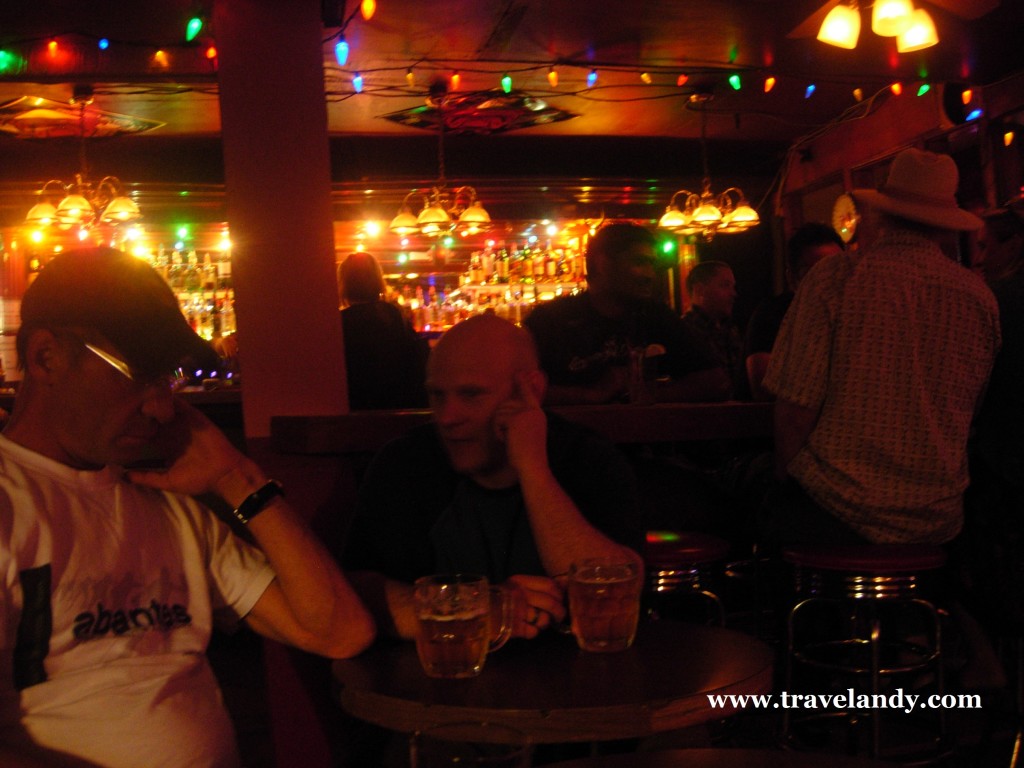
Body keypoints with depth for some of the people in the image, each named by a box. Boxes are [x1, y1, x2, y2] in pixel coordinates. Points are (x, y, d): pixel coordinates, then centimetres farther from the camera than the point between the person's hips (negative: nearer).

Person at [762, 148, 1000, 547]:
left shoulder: (835, 275, -10)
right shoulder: (980, 296, 2)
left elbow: (796, 405, -12)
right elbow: (966, 412, 15)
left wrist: (788, 477, 4)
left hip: (837, 512, -4)